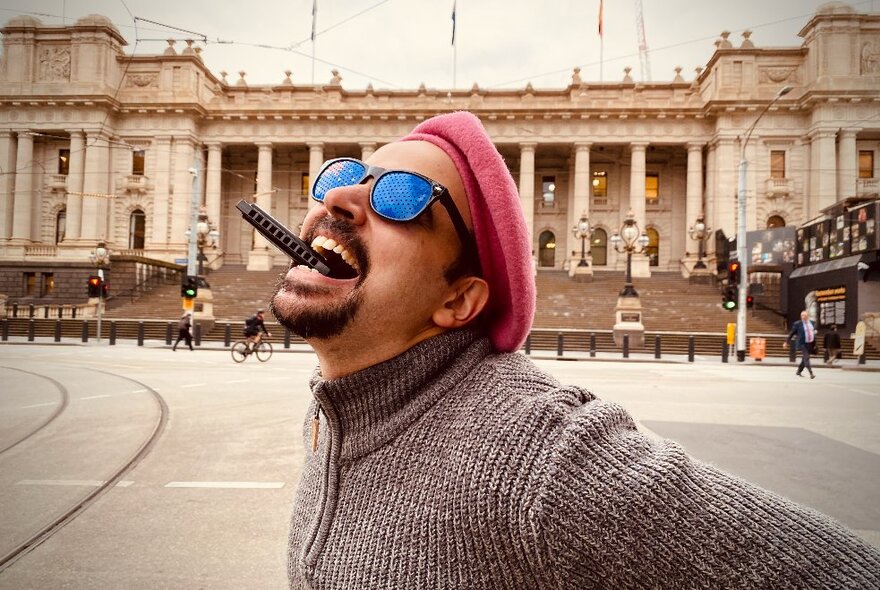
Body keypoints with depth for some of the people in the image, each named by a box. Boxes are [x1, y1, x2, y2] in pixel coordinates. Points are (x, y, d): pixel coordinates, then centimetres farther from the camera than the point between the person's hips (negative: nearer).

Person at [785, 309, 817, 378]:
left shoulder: (812, 322, 6)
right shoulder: (797, 324, -8)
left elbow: (813, 331, 18)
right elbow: (791, 333, -1)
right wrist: (786, 342, 0)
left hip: (810, 344, 5)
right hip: (802, 344, -5)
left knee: (804, 358, 11)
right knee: (806, 358, -13)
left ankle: (799, 372, 25)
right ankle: (811, 374, -17)